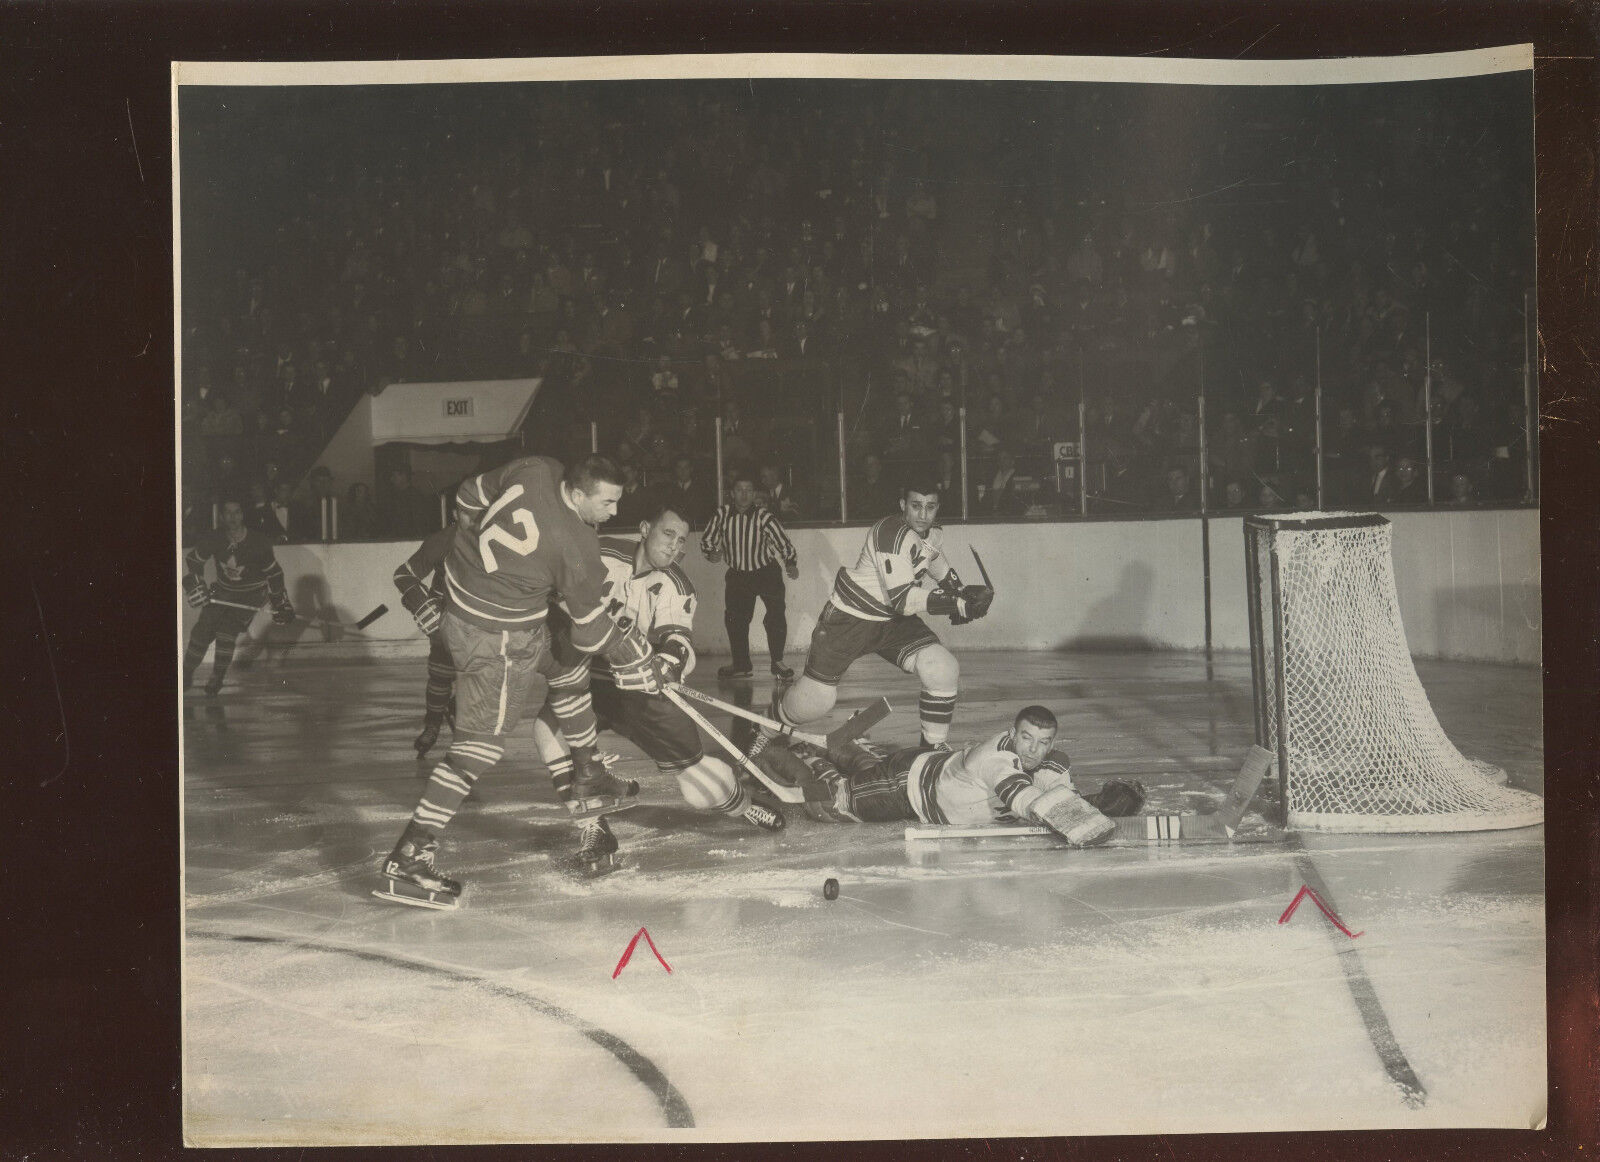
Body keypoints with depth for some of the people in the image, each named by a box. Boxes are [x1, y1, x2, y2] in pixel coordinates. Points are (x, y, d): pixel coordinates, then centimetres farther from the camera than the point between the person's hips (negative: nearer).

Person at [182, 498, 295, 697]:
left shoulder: (258, 541, -22)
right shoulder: (213, 539, -15)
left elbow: (274, 572, -11)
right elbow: (191, 561, 1)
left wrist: (281, 604, -8)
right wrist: (194, 586, -12)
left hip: (251, 593, -3)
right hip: (222, 590, 3)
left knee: (227, 631, -19)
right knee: (202, 632, -4)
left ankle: (217, 678, -2)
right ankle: (186, 674, 16)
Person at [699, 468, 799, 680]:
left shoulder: (764, 517, -18)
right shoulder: (722, 514, -10)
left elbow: (783, 542, -20)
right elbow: (707, 539, 2)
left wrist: (791, 564, -34)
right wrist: (712, 553, -18)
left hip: (766, 572, -3)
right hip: (737, 575, 3)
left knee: (776, 613, -17)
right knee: (735, 618, 3)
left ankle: (777, 661, 1)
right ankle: (741, 664, 23)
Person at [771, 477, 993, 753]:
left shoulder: (934, 533, 0)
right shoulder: (892, 534, -28)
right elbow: (902, 600, -34)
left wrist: (960, 593, 15)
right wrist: (958, 604, -37)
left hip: (893, 621, 7)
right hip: (849, 618, -7)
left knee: (943, 670, -14)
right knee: (817, 699, -3)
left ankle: (934, 749, 2)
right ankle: (771, 721, 30)